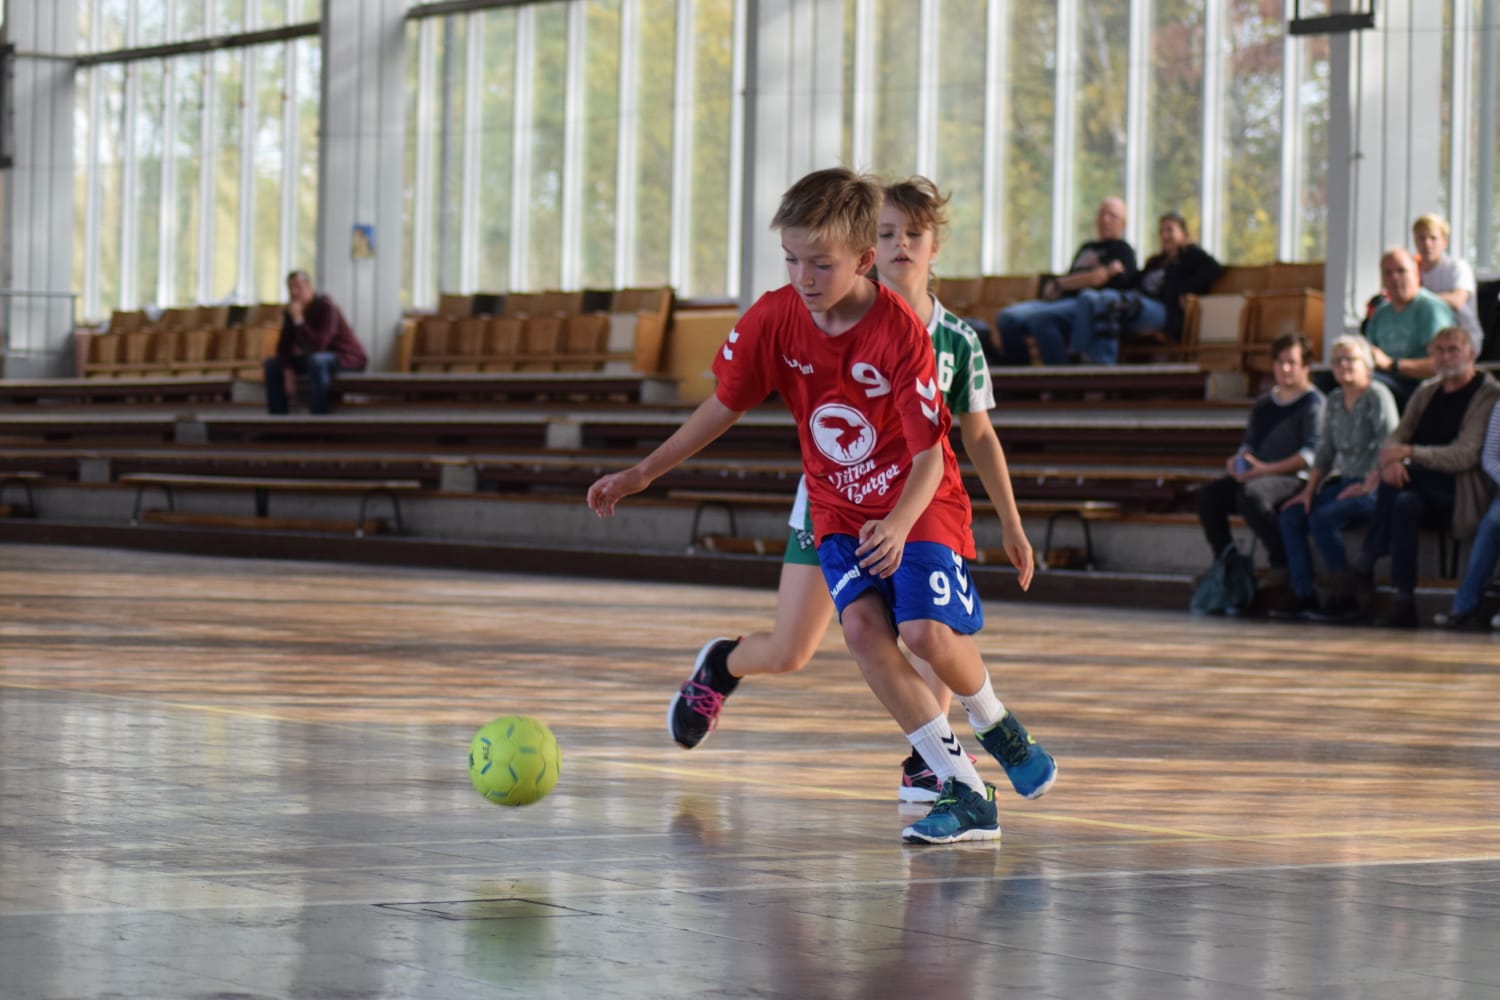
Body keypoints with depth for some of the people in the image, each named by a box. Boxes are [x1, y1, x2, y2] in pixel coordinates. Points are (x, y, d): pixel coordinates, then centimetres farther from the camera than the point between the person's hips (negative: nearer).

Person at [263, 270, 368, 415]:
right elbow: (284, 345, 1)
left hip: (347, 358, -8)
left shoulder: (325, 307, -24)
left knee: (316, 361, -40)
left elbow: (317, 346, -35)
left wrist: (298, 319, -35)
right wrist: (288, 370, -15)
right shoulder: (292, 309, -1)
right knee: (272, 363, -1)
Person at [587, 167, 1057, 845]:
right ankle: (964, 792, -18)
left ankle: (995, 724, 12)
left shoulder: (900, 332, -22)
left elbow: (929, 456, -21)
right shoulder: (774, 318, -10)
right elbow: (724, 406, 4)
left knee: (928, 631, -24)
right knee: (861, 625, -21)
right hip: (839, 509, 4)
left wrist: (899, 524, -39)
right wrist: (642, 474, 2)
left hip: (921, 504, -4)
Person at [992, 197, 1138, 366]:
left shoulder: (1121, 249, 5)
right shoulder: (1087, 248, 30)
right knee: (1007, 318, -12)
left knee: (1039, 319, -35)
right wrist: (1050, 286, 1)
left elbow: (1098, 278, -9)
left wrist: (1059, 284, -2)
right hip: (1063, 300, 8)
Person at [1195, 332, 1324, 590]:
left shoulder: (1313, 402, -2)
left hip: (1294, 477, -8)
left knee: (1250, 494, -36)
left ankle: (1282, 564, -25)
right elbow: (1249, 443, 24)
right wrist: (1238, 460, -2)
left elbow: (1312, 453, -13)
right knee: (1208, 496, -11)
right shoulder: (1263, 405, 22)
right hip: (1257, 476, 8)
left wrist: (1267, 469, -21)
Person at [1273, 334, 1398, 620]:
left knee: (1322, 519, -29)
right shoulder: (1334, 401, 17)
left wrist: (1367, 486, -22)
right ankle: (1302, 595, -12)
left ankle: (1343, 598, -20)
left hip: (1374, 486, -8)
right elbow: (1325, 451, 18)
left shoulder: (1377, 396, -7)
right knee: (1291, 516, -11)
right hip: (1343, 480, 8)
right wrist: (1310, 489, 7)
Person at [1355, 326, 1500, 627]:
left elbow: (1465, 456, -16)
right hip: (1428, 498, 5)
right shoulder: (1427, 392, 16)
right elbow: (1396, 437, 8)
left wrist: (1409, 453, -22)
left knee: (1397, 483, -29)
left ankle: (1367, 562, -21)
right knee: (1404, 503, -30)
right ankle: (1403, 603, -34)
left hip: (1460, 495, -5)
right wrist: (1390, 458, -17)